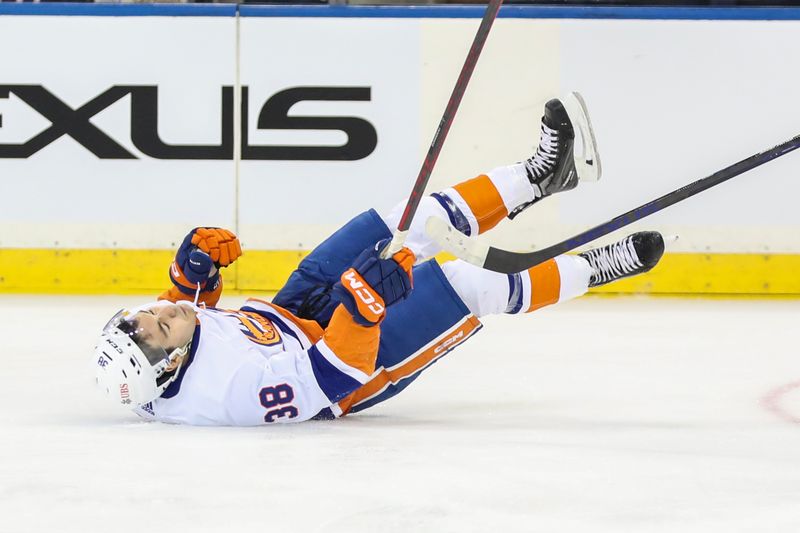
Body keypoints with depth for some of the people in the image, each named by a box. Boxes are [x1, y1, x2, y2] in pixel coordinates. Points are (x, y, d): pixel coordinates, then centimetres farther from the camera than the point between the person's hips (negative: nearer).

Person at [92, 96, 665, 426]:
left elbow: (184, 308, 5)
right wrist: (364, 304, -43)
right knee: (469, 285, -9)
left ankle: (537, 177, 12)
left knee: (407, 227, -1)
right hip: (358, 363, -8)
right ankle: (595, 269, 15)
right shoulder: (230, 389, -43)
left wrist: (194, 270, -13)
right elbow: (325, 383, -38)